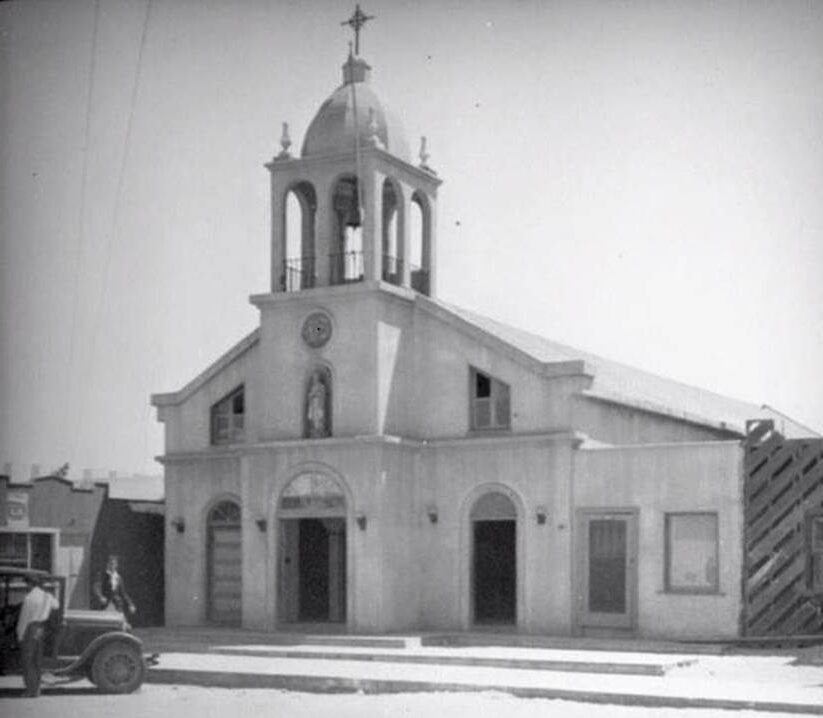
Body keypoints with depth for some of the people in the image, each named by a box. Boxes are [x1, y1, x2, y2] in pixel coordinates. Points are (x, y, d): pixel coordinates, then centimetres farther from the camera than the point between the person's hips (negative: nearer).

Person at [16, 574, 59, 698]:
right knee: (37, 661, 14)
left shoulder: (29, 598, -15)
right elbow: (56, 605, 26)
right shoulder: (47, 596, 5)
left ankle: (31, 690, -5)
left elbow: (24, 618, -14)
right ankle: (36, 689, 18)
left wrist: (20, 635, -8)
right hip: (41, 631, 7)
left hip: (30, 630, -7)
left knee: (26, 661, -1)